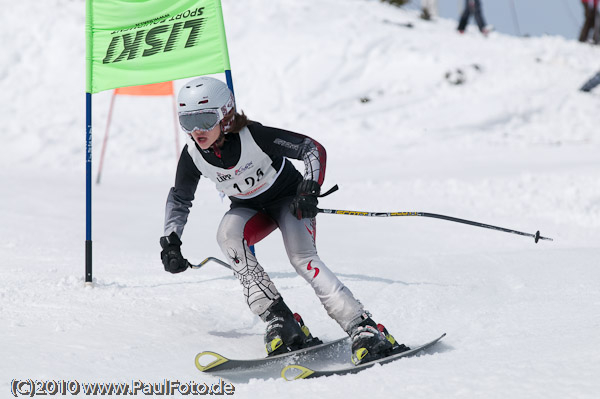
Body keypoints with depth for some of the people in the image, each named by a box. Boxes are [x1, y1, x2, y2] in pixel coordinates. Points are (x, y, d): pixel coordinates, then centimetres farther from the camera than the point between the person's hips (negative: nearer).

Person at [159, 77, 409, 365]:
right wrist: (170, 242, -8)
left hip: (289, 197, -4)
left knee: (302, 257, -29)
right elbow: (179, 199, 2)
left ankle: (365, 331, -34)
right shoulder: (193, 155, -18)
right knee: (227, 234, -29)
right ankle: (280, 322, -30)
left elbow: (314, 149, -28)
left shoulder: (254, 136, -31)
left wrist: (310, 190, -43)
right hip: (249, 208, 4)